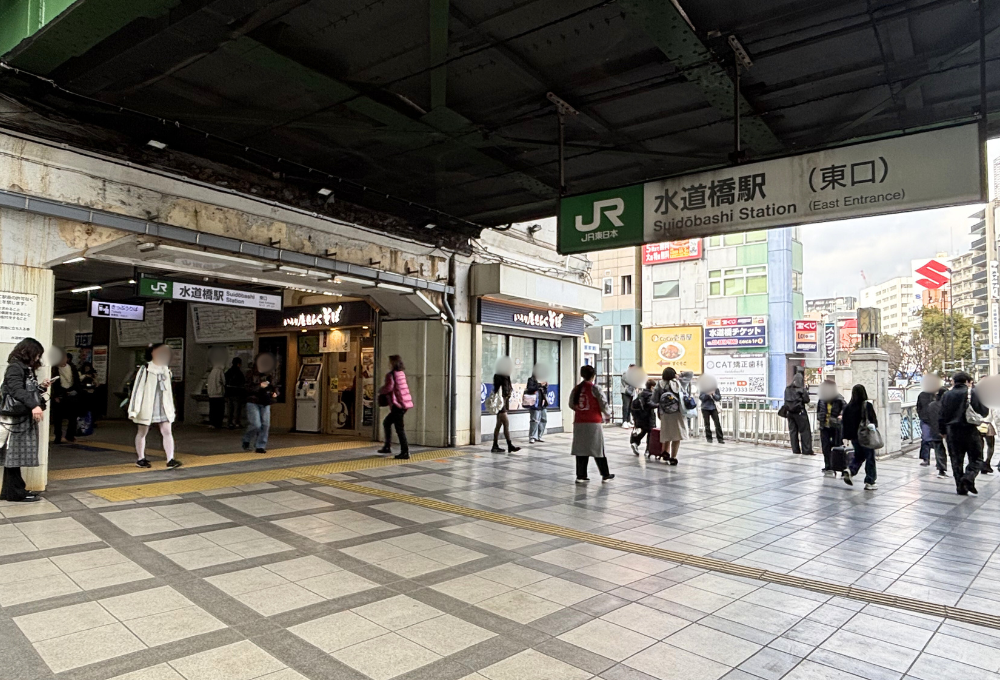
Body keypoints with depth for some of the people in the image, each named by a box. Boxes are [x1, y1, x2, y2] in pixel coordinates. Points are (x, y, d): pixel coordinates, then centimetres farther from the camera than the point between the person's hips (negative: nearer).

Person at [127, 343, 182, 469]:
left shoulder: (166, 371, 9)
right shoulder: (144, 370, -9)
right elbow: (137, 389, -9)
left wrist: (172, 409, 19)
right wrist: (134, 409, -12)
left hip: (163, 408, 4)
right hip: (146, 408, -4)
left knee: (167, 432, -6)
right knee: (142, 433, 10)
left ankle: (170, 459, -8)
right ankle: (140, 459, 23)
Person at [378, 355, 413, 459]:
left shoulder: (391, 374, -12)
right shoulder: (402, 373, 14)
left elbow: (389, 387, -24)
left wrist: (380, 391, -4)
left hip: (398, 404, -9)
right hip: (405, 403, 9)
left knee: (399, 428, -4)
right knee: (387, 422, 22)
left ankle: (405, 452, -2)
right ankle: (387, 447, 27)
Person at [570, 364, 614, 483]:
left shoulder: (576, 389, 3)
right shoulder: (595, 389, -11)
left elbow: (571, 405, 11)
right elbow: (604, 405, -8)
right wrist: (608, 415, 12)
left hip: (579, 423, 4)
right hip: (594, 423, -4)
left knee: (581, 449, 9)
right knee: (598, 449, 6)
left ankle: (581, 476, 12)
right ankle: (605, 475, 18)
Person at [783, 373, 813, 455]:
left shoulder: (787, 389, 3)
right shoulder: (801, 389, -12)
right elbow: (806, 400, -9)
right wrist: (806, 390, 1)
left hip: (790, 412, 5)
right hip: (800, 412, -5)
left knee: (793, 431, 9)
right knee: (805, 431, 3)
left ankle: (795, 450, 10)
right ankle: (806, 450, 3)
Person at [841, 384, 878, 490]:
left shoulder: (849, 406, -1)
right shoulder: (867, 406, -14)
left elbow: (845, 421, 3)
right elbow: (874, 421, -12)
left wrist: (848, 435, 9)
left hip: (854, 436, 4)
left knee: (858, 455, 21)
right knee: (870, 458, 8)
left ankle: (850, 471, -2)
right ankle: (869, 482, 11)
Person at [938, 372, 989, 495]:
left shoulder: (947, 395, 6)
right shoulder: (972, 393, -7)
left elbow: (942, 415, 8)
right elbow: (982, 411, -9)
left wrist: (943, 431, 17)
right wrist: (988, 410, 14)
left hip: (952, 431, 4)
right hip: (970, 430, -4)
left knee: (956, 460, 9)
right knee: (976, 458, 7)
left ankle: (961, 488, 10)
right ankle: (969, 477, -17)